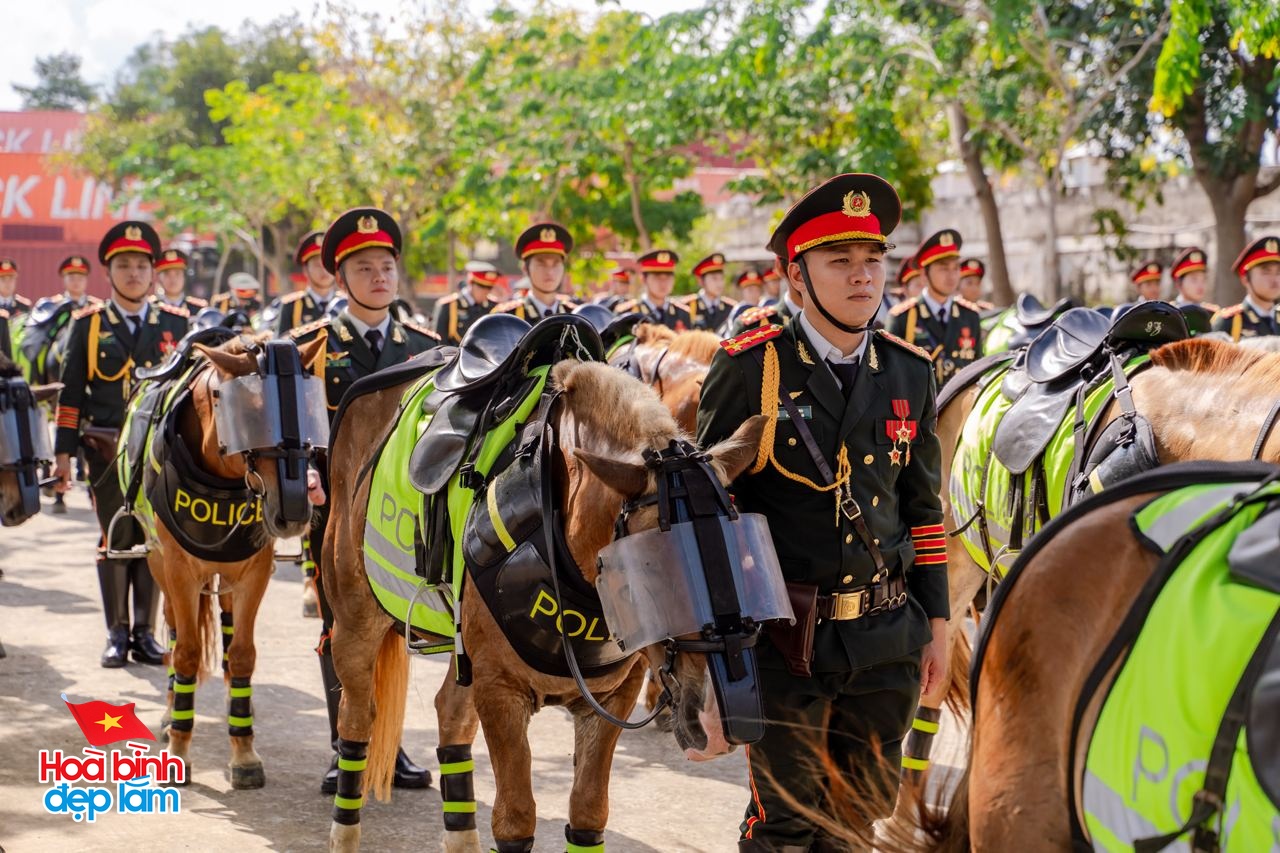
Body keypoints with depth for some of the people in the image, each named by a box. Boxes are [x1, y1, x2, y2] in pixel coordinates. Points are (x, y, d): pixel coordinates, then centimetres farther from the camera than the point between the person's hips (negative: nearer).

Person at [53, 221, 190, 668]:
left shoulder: (175, 323, 8)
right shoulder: (89, 324, 5)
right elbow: (71, 393, 4)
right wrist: (64, 453, -1)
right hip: (107, 451, -1)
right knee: (115, 540, 1)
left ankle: (145, 632, 12)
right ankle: (117, 634, 11)